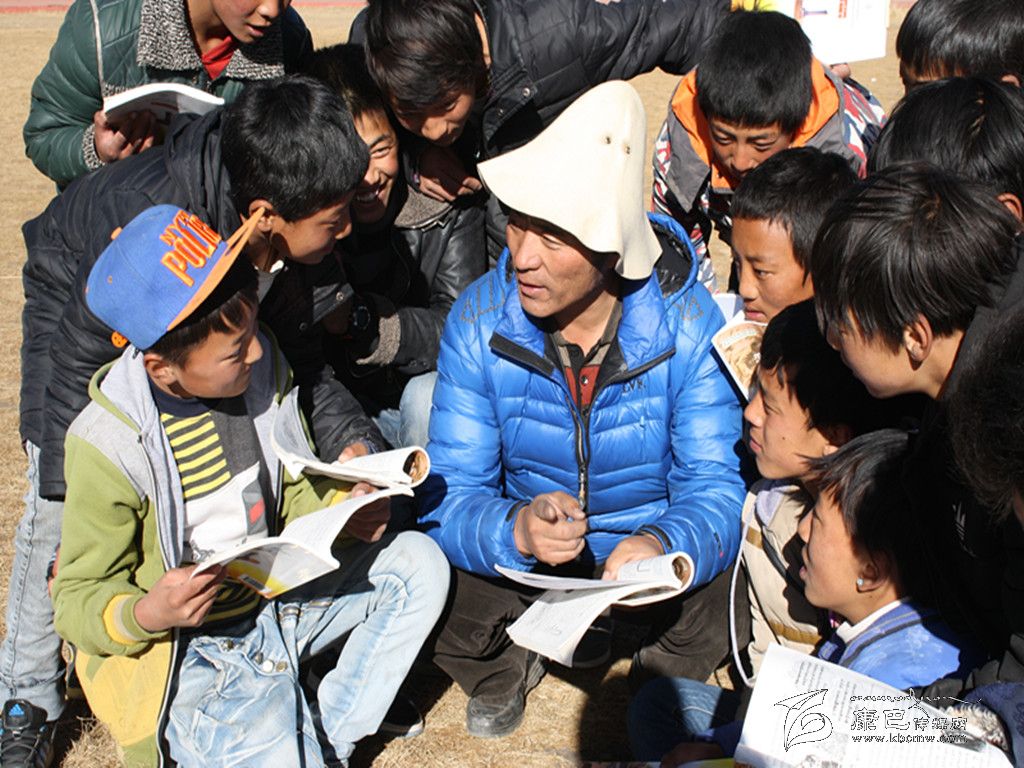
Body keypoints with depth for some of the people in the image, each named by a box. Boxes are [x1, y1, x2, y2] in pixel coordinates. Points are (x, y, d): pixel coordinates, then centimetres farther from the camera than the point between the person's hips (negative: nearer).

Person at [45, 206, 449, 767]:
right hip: (184, 652, -7)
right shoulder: (108, 446, -21)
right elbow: (78, 598, -11)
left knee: (419, 562, -4)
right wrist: (144, 616, -32)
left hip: (279, 599, 7)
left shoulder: (264, 370, -4)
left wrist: (347, 512, -12)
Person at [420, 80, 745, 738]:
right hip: (521, 553, 1)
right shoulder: (479, 322, -18)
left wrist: (664, 546, -45)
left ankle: (659, 683, 10)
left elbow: (716, 486, -21)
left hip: (652, 543, -1)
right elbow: (449, 495, -19)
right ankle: (509, 664, 14)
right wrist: (516, 530, -43)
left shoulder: (691, 324, -21)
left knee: (715, 611, -30)